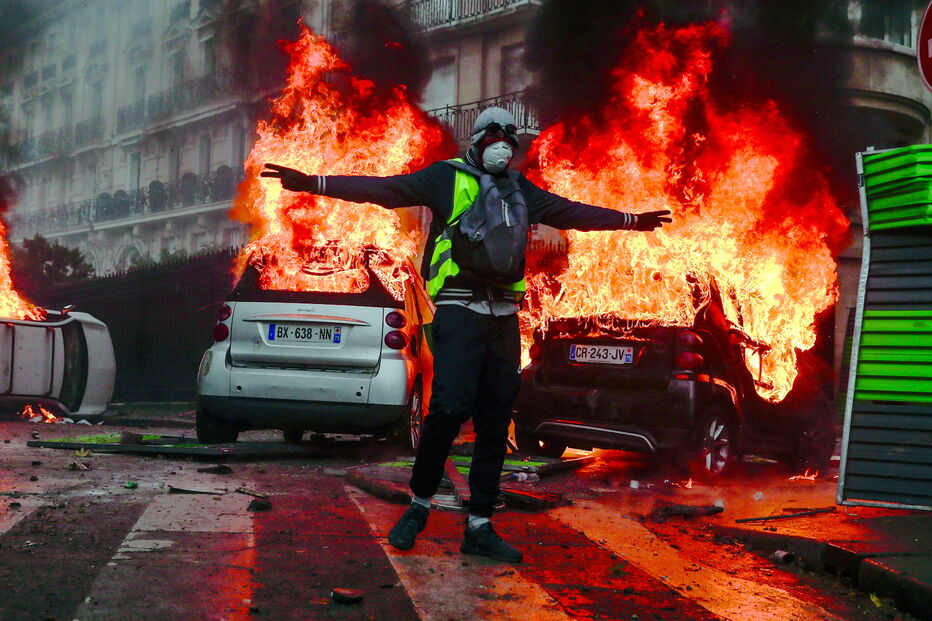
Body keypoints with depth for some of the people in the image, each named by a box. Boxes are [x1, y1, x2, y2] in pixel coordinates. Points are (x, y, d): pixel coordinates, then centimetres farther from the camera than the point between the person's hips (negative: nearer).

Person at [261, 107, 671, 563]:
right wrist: (312, 183, -16)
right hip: (459, 311, -6)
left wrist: (631, 220, 38)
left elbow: (574, 213, 33)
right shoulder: (447, 178, 4)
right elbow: (383, 189, -5)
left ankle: (480, 527, 10)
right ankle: (419, 505, 2)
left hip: (504, 316, 6)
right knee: (450, 408, -18)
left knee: (495, 423, 4)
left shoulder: (521, 192, 21)